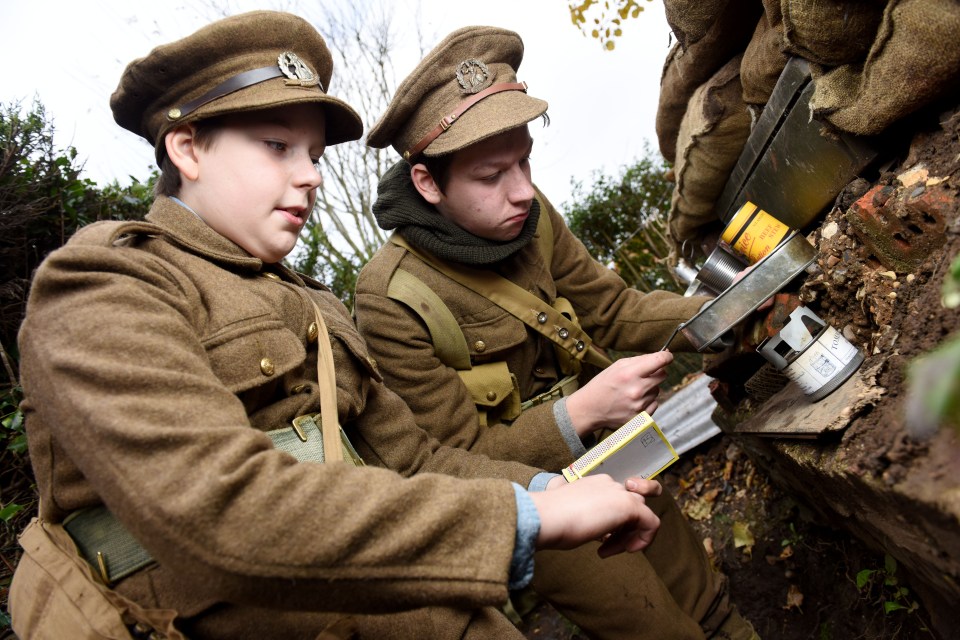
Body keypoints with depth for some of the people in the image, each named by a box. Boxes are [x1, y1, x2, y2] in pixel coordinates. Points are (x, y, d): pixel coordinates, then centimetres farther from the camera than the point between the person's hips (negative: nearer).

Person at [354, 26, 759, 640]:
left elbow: (612, 308, -3)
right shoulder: (392, 301, -28)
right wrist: (582, 410, -35)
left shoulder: (529, 215, -12)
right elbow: (460, 461, -22)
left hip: (604, 454, 5)